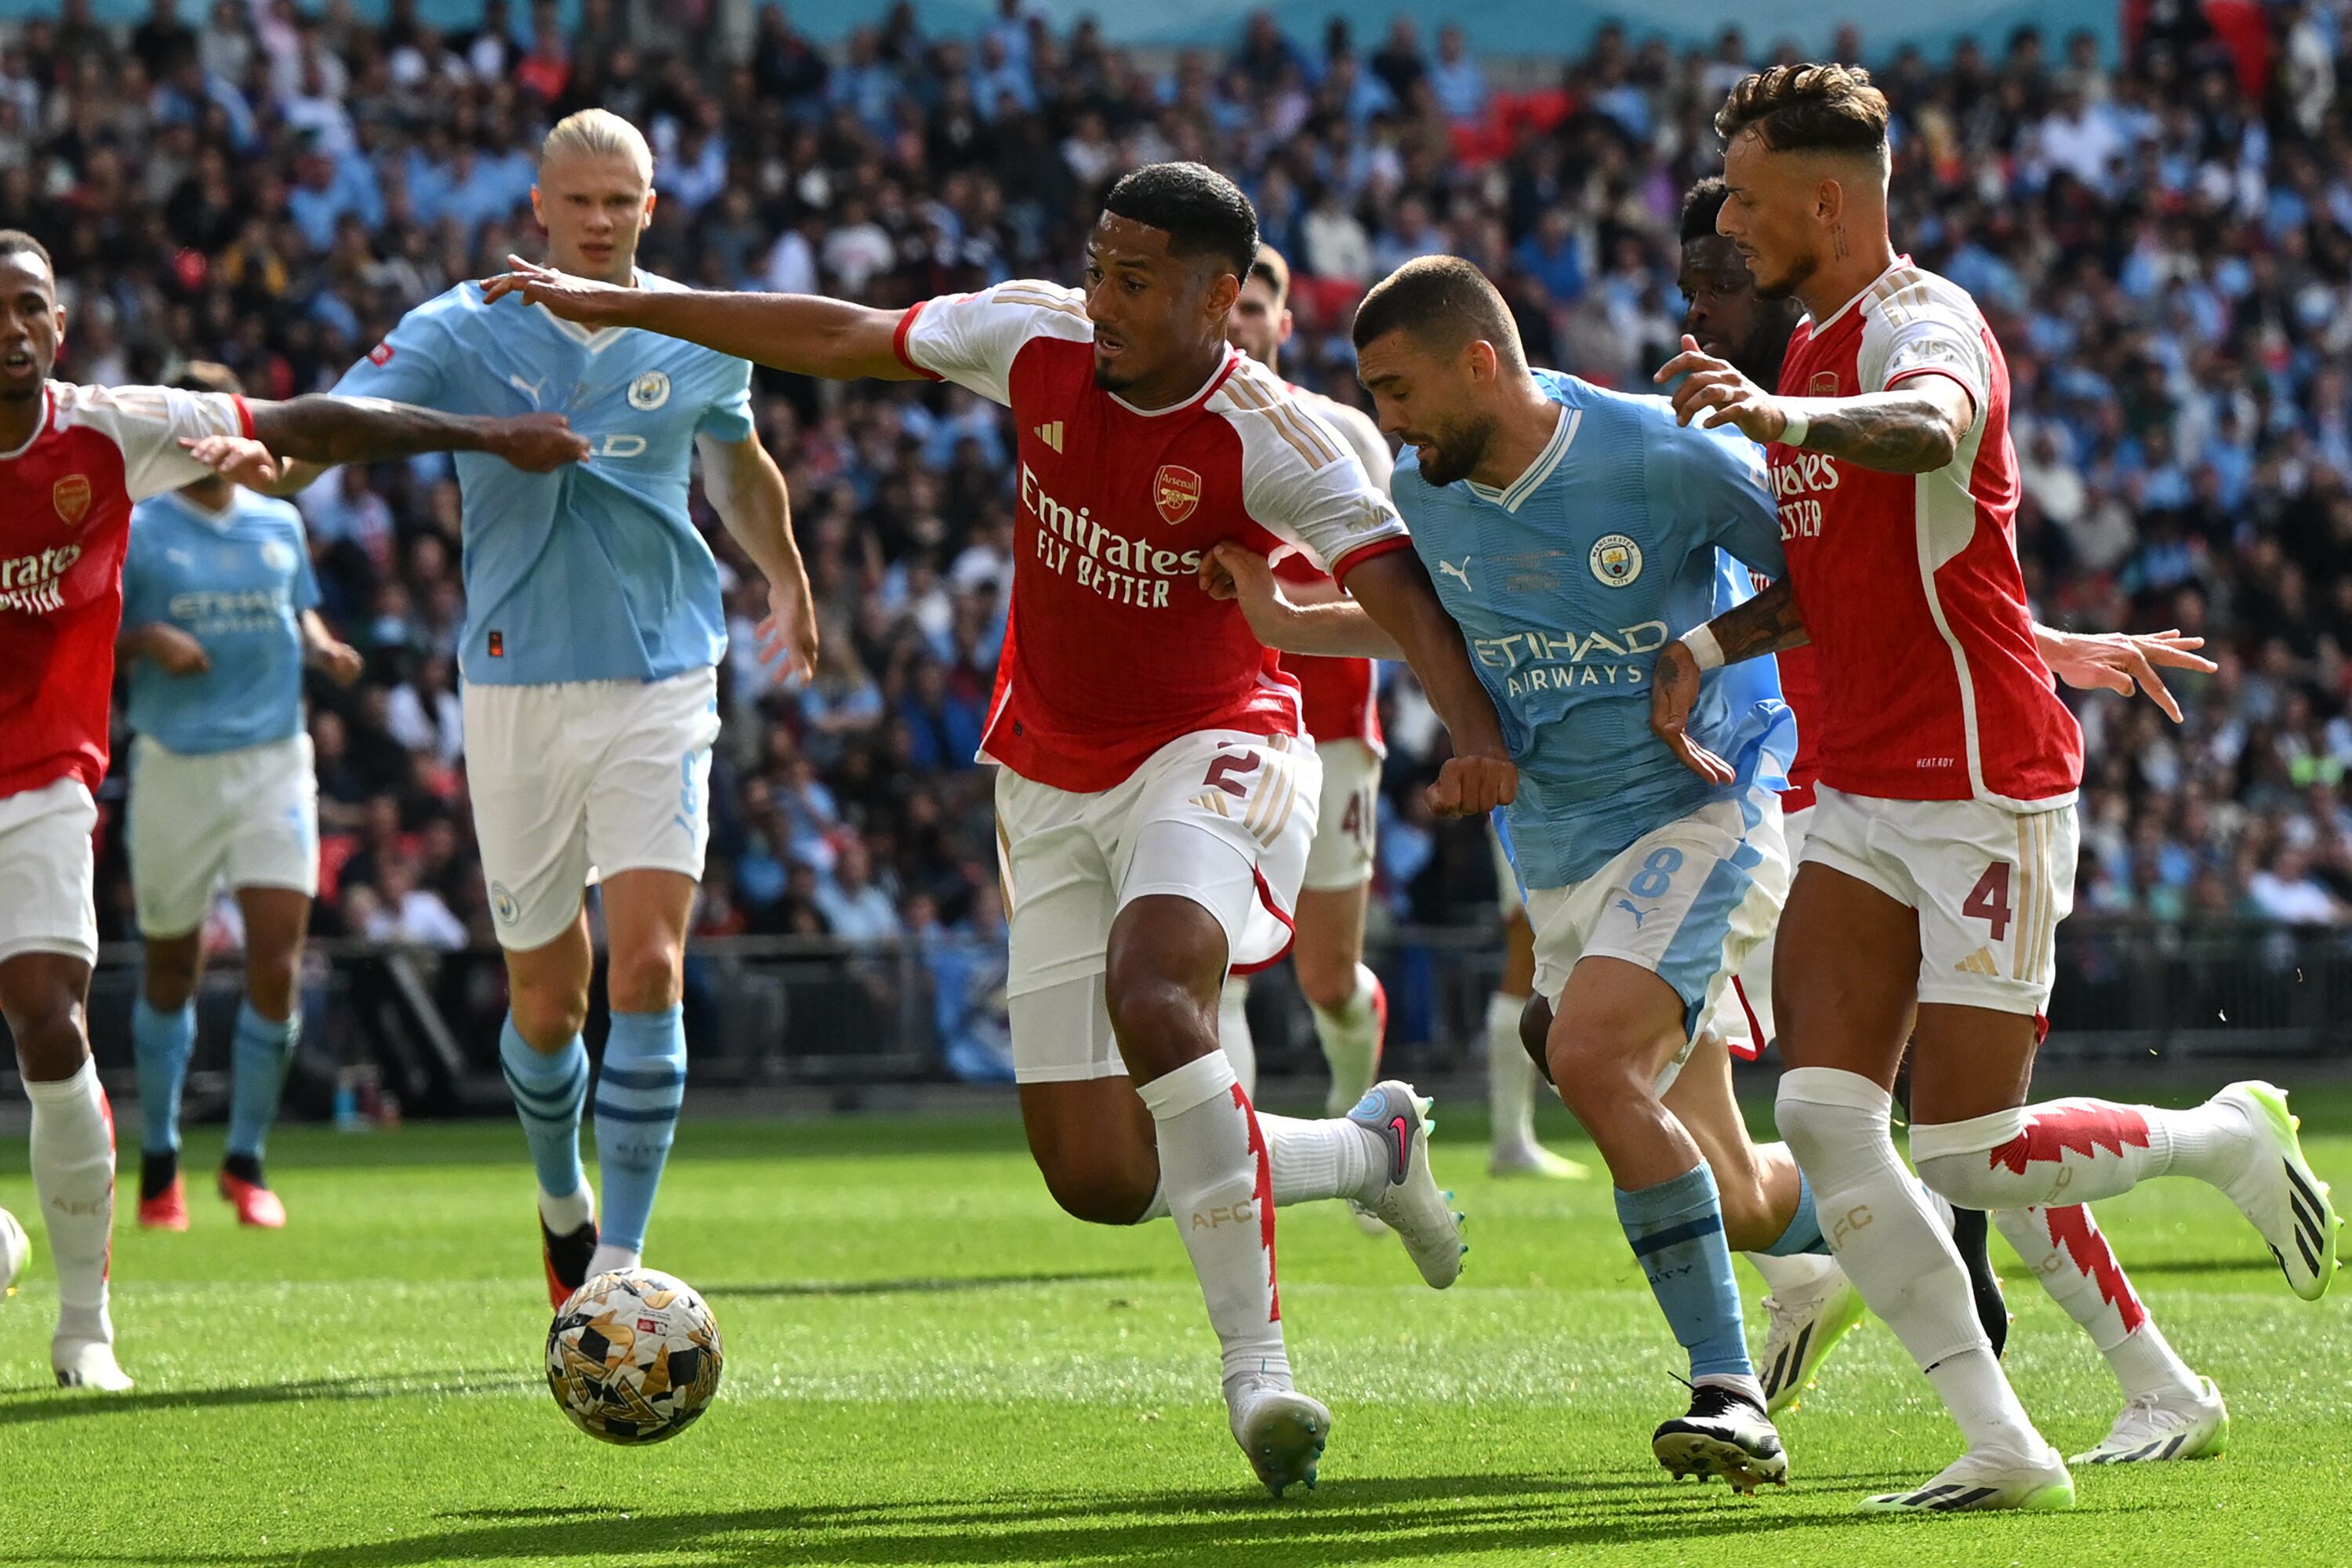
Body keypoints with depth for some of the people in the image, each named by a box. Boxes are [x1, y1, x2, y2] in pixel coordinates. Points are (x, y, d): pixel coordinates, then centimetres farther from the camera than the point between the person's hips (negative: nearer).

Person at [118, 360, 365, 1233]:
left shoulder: (279, 525, 10)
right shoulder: (135, 531, -2)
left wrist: (323, 647, 3)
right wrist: (147, 640, -19)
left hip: (274, 760, 2)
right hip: (175, 768, -2)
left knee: (277, 965, -9)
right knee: (170, 971, 6)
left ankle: (246, 1161, 4)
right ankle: (160, 1162, 23)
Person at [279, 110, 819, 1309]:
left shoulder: (698, 338, 3)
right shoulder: (464, 332, -4)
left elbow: (738, 467, 23)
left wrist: (788, 586, 38)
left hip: (661, 683, 0)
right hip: (517, 689, 0)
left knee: (648, 969, -14)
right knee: (546, 993, 7)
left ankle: (619, 1267, -12)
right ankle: (562, 1197, 37)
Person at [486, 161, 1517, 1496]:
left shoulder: (1269, 439, -18)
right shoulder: (1036, 339, -4)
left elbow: (1401, 588, -27)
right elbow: (844, 339, 9)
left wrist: (1480, 735, -45)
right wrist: (620, 307, 13)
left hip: (1208, 757, -6)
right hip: (1053, 780, 6)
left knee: (1152, 996, -37)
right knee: (1098, 1179, -2)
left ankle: (1257, 1365, -29)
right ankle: (1374, 1148, 26)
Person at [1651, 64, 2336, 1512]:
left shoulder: (1925, 321, -14)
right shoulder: (1814, 346, 16)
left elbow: (1926, 428, -40)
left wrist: (1788, 418, -59)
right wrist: (1708, 646, 7)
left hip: (1985, 785, -9)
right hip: (1864, 792, 9)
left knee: (1971, 1154, -7)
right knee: (1820, 1119, -8)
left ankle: (2231, 1137, 21)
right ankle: (2003, 1447, -5)